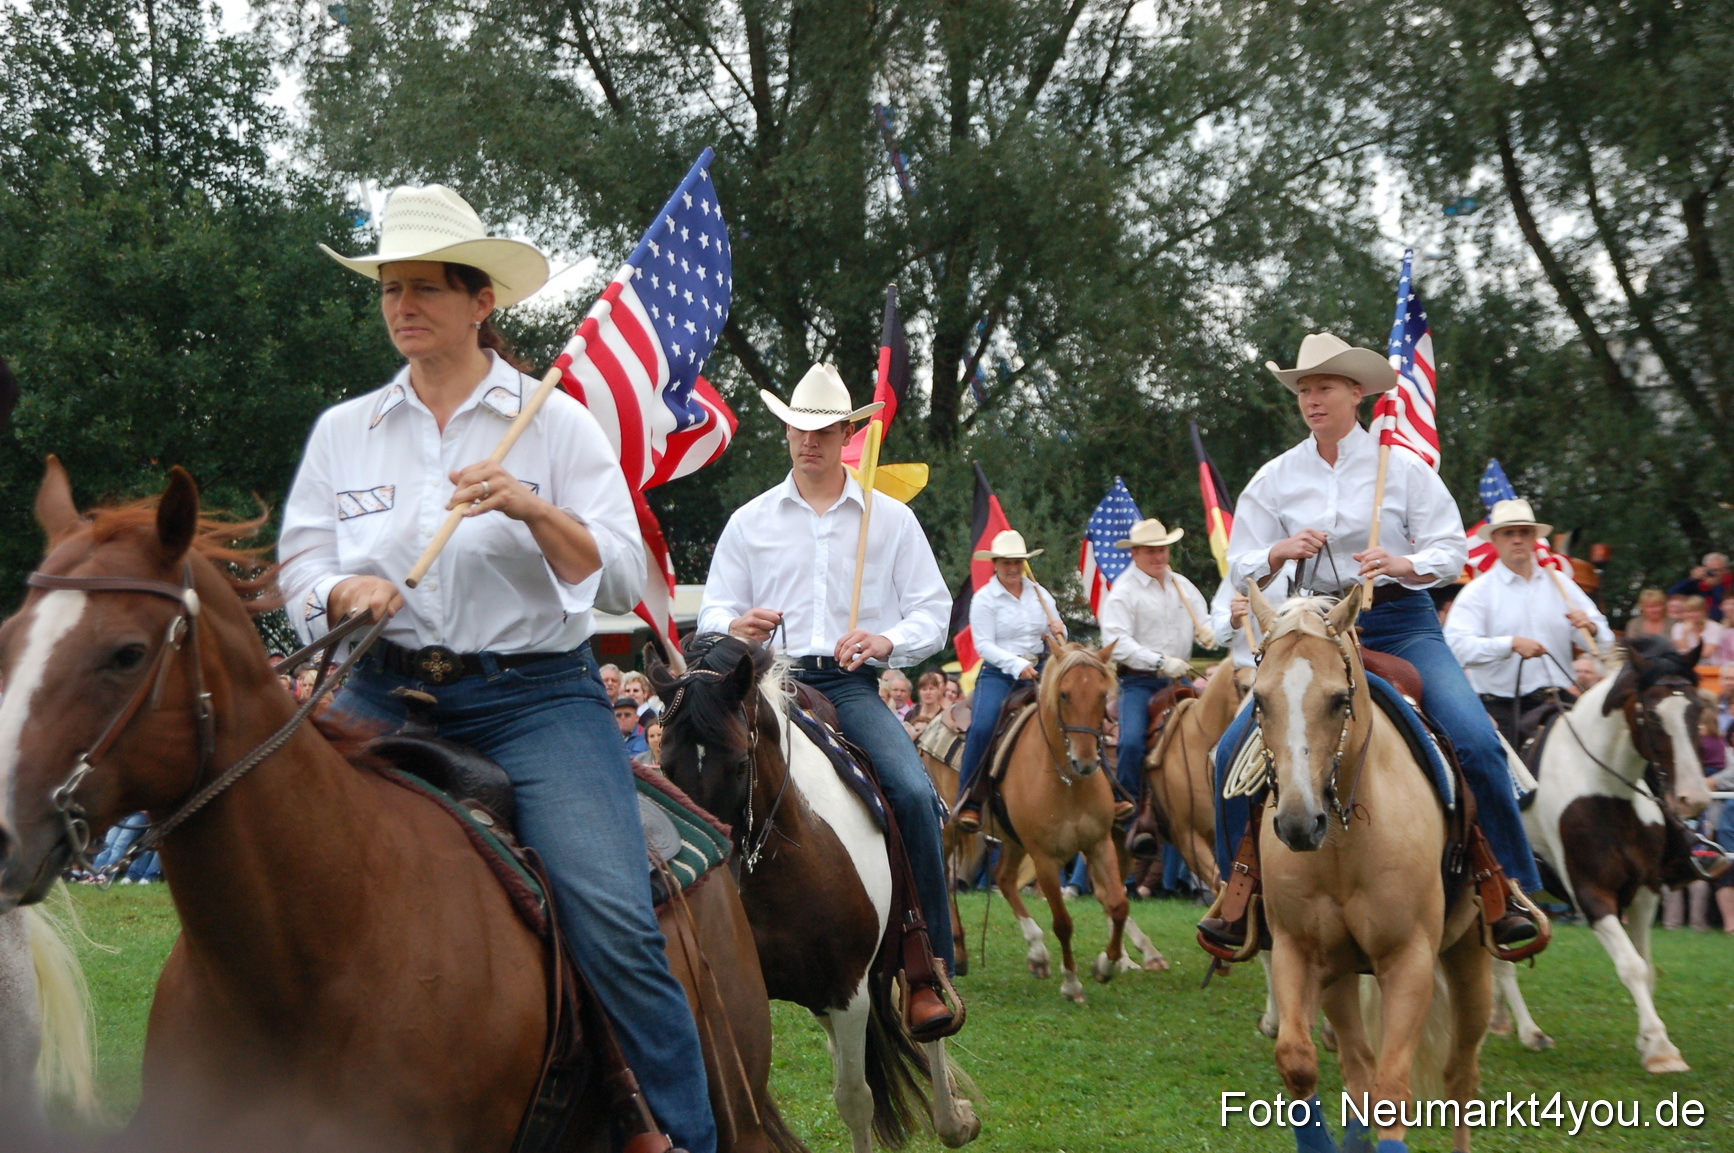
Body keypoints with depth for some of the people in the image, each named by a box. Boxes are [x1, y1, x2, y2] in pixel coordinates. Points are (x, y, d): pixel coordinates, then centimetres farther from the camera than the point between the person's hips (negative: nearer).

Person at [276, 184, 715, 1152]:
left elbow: (626, 582, 0)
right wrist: (345, 592, -12)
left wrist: (532, 508, -16)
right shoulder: (344, 431, 12)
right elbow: (299, 570, 11)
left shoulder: (556, 422, 5)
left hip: (536, 692, -3)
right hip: (389, 689, 3)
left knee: (616, 921, -22)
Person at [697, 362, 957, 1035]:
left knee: (915, 794, -26)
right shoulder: (749, 521, 15)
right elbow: (713, 611, 14)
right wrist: (736, 627, -11)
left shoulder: (892, 520, 12)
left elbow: (934, 611, 10)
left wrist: (887, 641, -11)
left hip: (851, 684, -1)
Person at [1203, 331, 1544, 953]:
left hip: (1399, 621, -2)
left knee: (1477, 742, -21)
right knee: (1235, 747, -13)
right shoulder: (1277, 477, 5)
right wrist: (1282, 552, -16)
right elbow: (1242, 568, 5)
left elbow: (1452, 549, 0)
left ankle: (1514, 892, -8)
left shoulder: (1401, 467, 0)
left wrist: (1403, 564, -20)